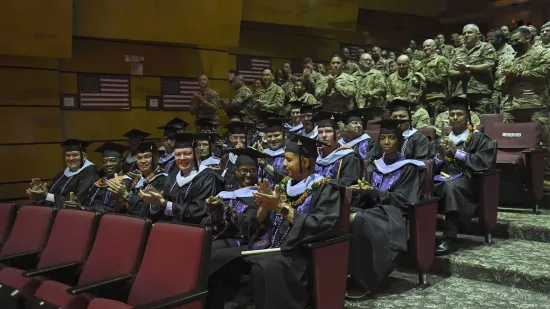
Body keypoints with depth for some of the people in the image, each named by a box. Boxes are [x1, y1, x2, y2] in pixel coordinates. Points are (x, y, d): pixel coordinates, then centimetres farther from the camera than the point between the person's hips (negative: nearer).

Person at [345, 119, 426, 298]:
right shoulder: (373, 168, 16)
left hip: (393, 215, -5)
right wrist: (361, 191, -13)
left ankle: (362, 280, -26)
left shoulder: (408, 168, 1)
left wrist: (374, 192, -18)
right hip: (372, 210, 5)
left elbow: (403, 201, -8)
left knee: (357, 220, -35)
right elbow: (365, 199, 11)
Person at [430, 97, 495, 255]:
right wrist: (440, 156, -4)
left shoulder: (479, 139, 10)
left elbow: (484, 162, -7)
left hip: (464, 181, -4)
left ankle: (449, 239, -38)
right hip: (438, 181, 4)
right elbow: (430, 167, 17)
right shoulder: (441, 140, 24)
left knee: (451, 186, -41)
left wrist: (457, 152, -9)